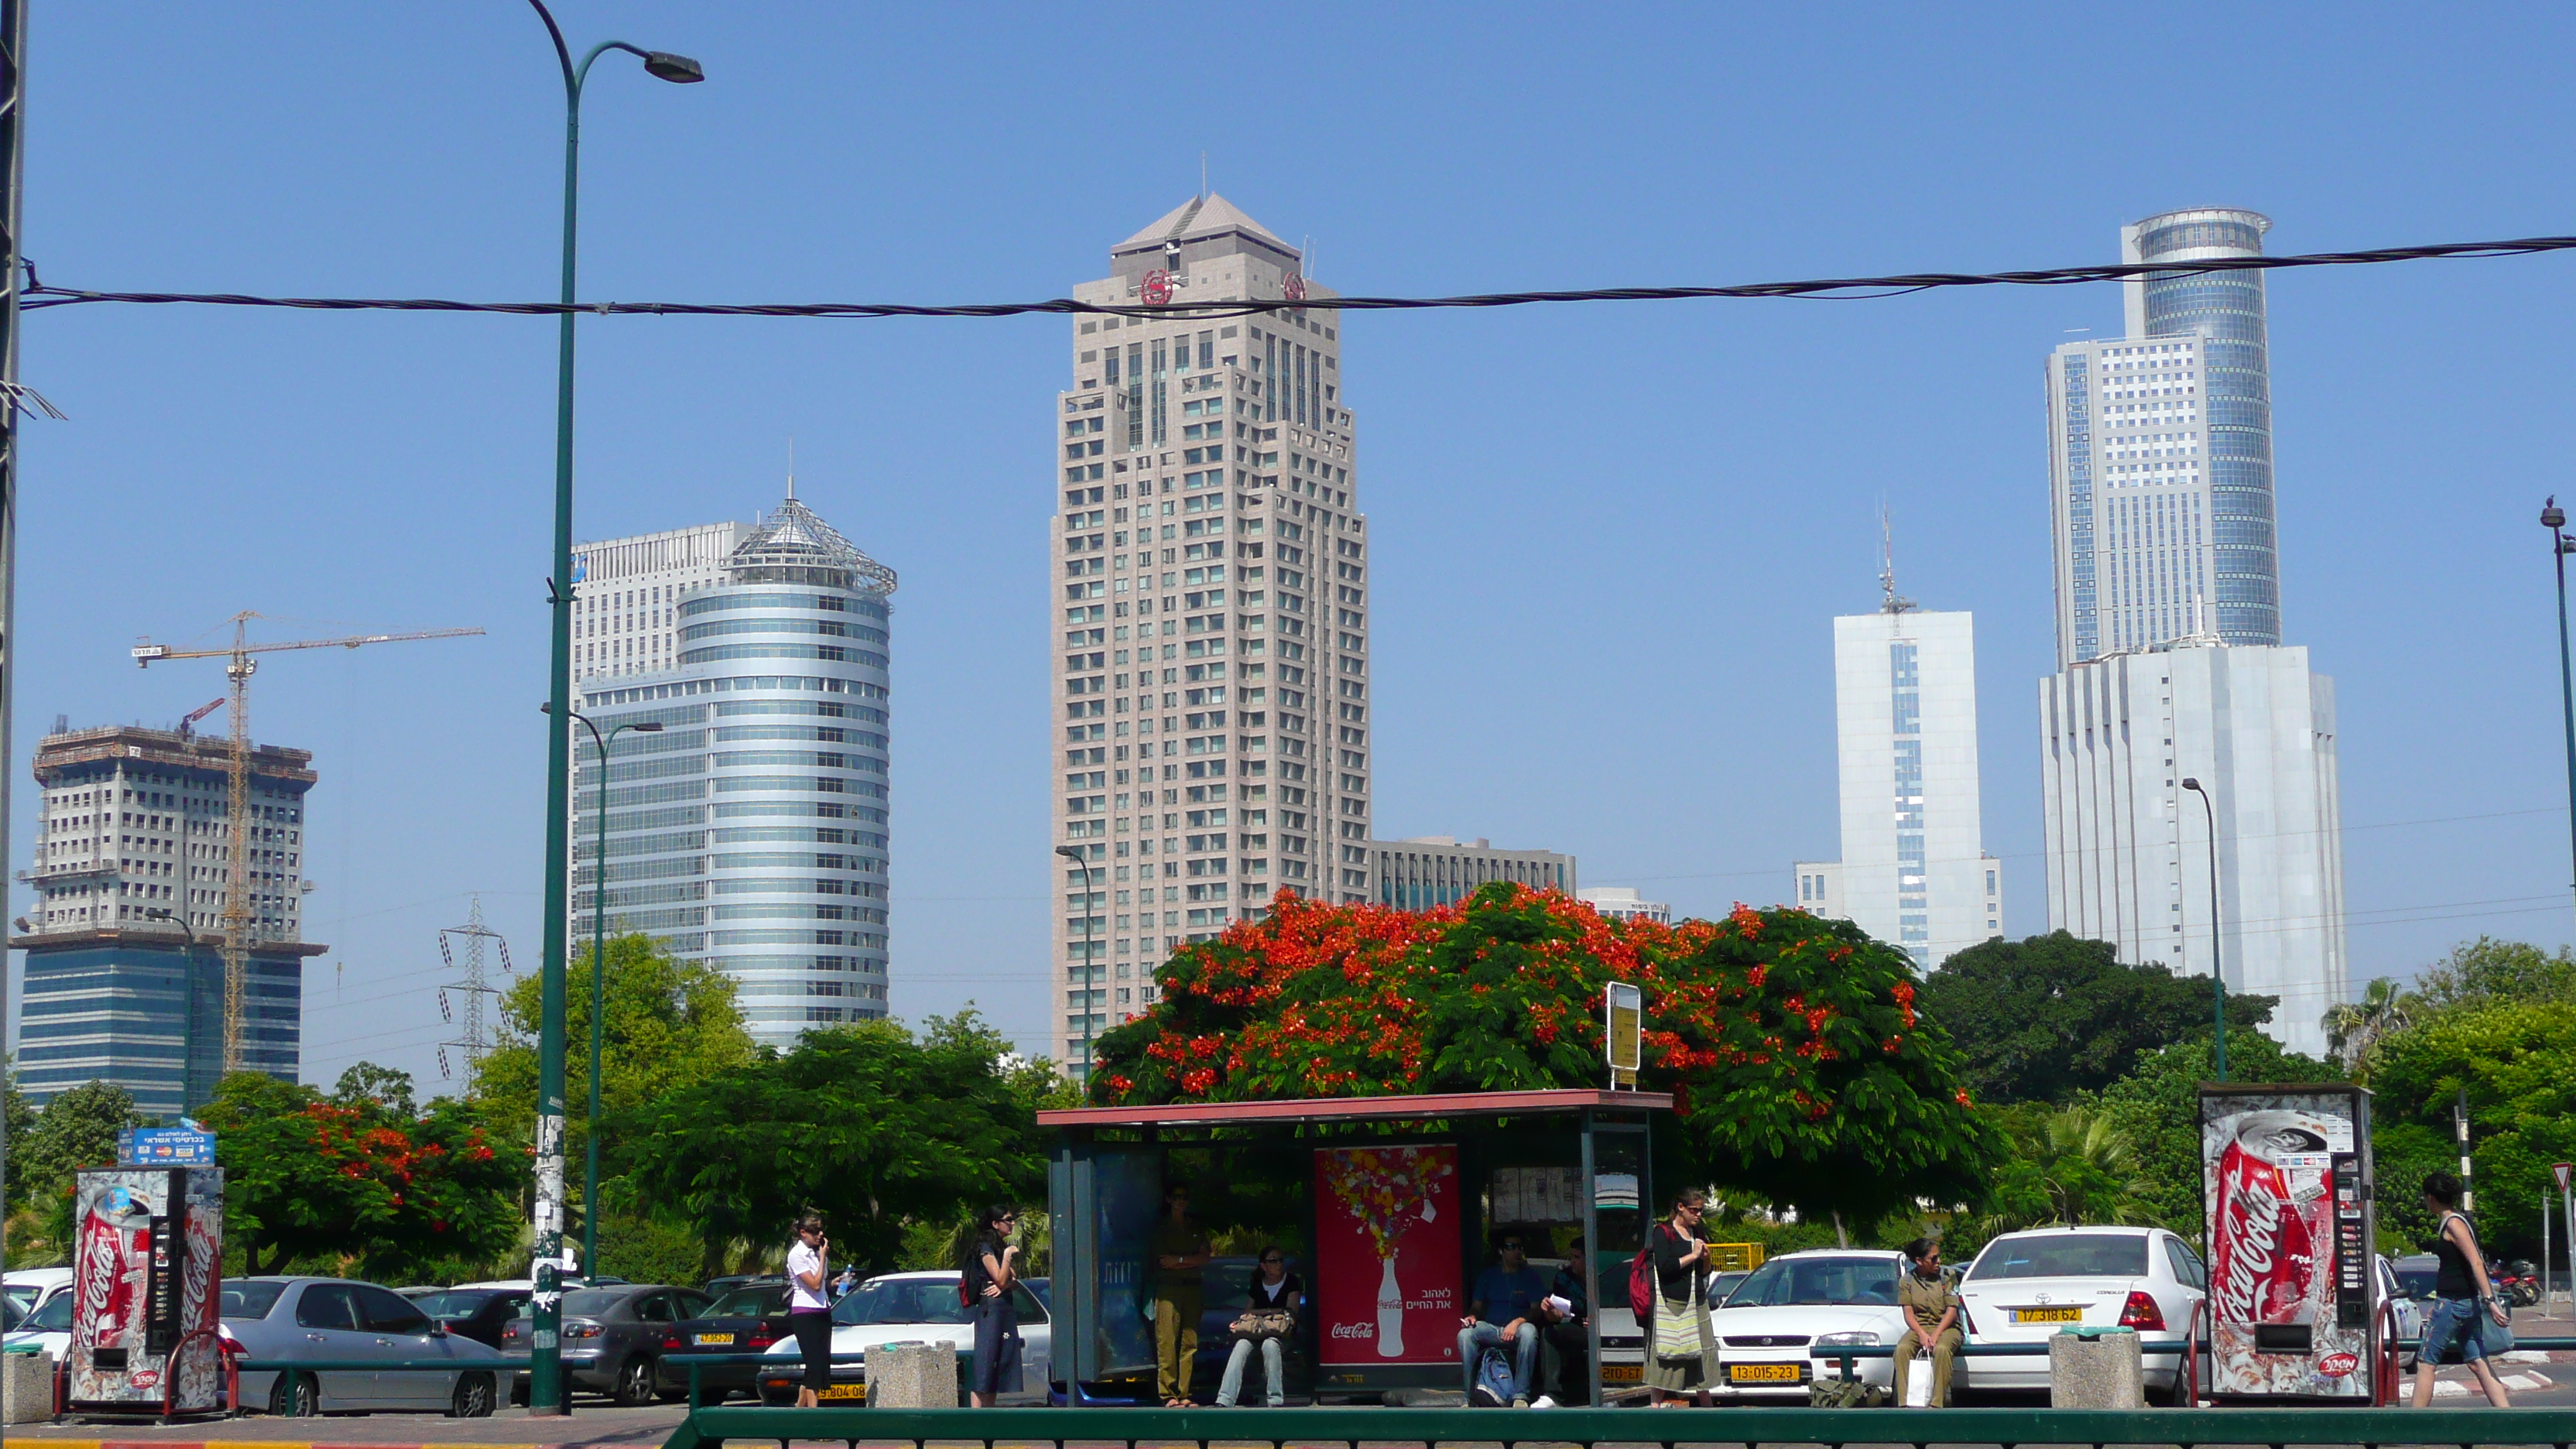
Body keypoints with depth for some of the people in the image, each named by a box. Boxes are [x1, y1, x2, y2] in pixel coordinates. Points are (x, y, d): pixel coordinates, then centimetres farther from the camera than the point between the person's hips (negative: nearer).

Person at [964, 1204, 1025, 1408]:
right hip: (990, 1309, -9)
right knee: (984, 1366, -12)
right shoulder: (985, 1247, -8)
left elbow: (1014, 1281, 12)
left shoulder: (1003, 1247, 19)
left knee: (997, 1368, 8)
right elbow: (1000, 1280, -14)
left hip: (1006, 1309, 9)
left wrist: (1004, 1286, -8)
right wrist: (1007, 1255, -15)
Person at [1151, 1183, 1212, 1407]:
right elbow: (1162, 1260, -2)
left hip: (1192, 1288, 4)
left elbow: (1205, 1258, 8)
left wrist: (1178, 1260, -3)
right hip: (1168, 1288, -4)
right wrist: (1191, 1260, 0)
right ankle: (1168, 1395, -11)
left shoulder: (1195, 1229, 19)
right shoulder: (1160, 1227, 8)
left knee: (1189, 1342, -2)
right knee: (1167, 1342, -11)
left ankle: (1183, 1394, 0)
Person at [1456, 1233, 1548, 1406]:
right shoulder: (1488, 1275, 16)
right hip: (1490, 1328, 2)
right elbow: (1476, 1305, 16)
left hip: (1518, 1329, -2)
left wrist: (1518, 1322, -19)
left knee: (1529, 1332, -38)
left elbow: (1537, 1309, 0)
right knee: (1465, 1334, -29)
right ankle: (1471, 1397, -27)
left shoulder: (1530, 1276, 9)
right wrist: (1472, 1316, -9)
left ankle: (1520, 1396, -38)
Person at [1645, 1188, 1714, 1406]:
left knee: (1701, 1356, 4)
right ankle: (1657, 1405, -5)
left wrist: (1705, 1258, -1)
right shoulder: (1663, 1232, -4)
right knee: (1664, 1357, -7)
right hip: (1671, 1304, -6)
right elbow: (1664, 1266, -18)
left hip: (1697, 1304, 6)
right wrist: (1692, 1256, -12)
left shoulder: (1696, 1233, 16)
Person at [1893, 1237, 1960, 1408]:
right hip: (1918, 1327, 1)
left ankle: (1937, 1402, -34)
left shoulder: (1945, 1278, 3)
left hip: (1946, 1327, -1)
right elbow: (1908, 1313, -1)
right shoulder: (1907, 1280, 5)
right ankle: (1904, 1402, -32)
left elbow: (1951, 1311, -3)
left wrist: (1936, 1334, -18)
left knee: (1941, 1349, -36)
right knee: (1902, 1349, -31)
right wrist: (1922, 1334, -20)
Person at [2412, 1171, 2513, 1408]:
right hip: (2467, 1304, 9)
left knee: (2425, 1363, -3)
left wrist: (2489, 1300, -26)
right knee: (2477, 1363, 6)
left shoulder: (2453, 1224, -12)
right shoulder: (2453, 1222, 15)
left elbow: (2476, 1262, -20)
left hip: (2452, 1303, -9)